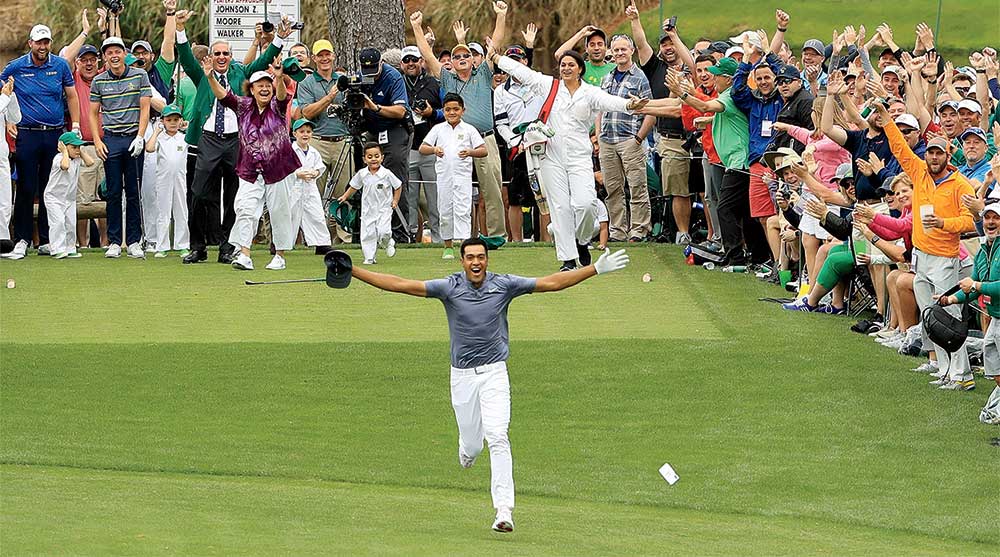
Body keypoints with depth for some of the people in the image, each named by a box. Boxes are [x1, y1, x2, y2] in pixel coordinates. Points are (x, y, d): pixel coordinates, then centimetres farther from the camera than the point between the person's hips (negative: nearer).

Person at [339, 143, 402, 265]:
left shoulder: (387, 174, -10)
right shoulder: (362, 174, -1)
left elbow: (398, 186, 2)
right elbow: (354, 186, 16)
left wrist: (395, 201, 0)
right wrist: (345, 196, 14)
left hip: (384, 209, -3)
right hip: (368, 209, 3)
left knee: (383, 232, -17)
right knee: (367, 234, -1)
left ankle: (388, 243, 17)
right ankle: (369, 258, 9)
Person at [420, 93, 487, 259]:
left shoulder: (468, 130, 4)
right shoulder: (438, 129, 9)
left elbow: (483, 150, 0)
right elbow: (422, 148, 4)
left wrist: (470, 152, -19)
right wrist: (434, 149, -17)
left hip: (463, 176, -2)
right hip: (444, 175, 2)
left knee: (462, 211, -11)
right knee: (445, 212, 7)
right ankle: (448, 246, 18)